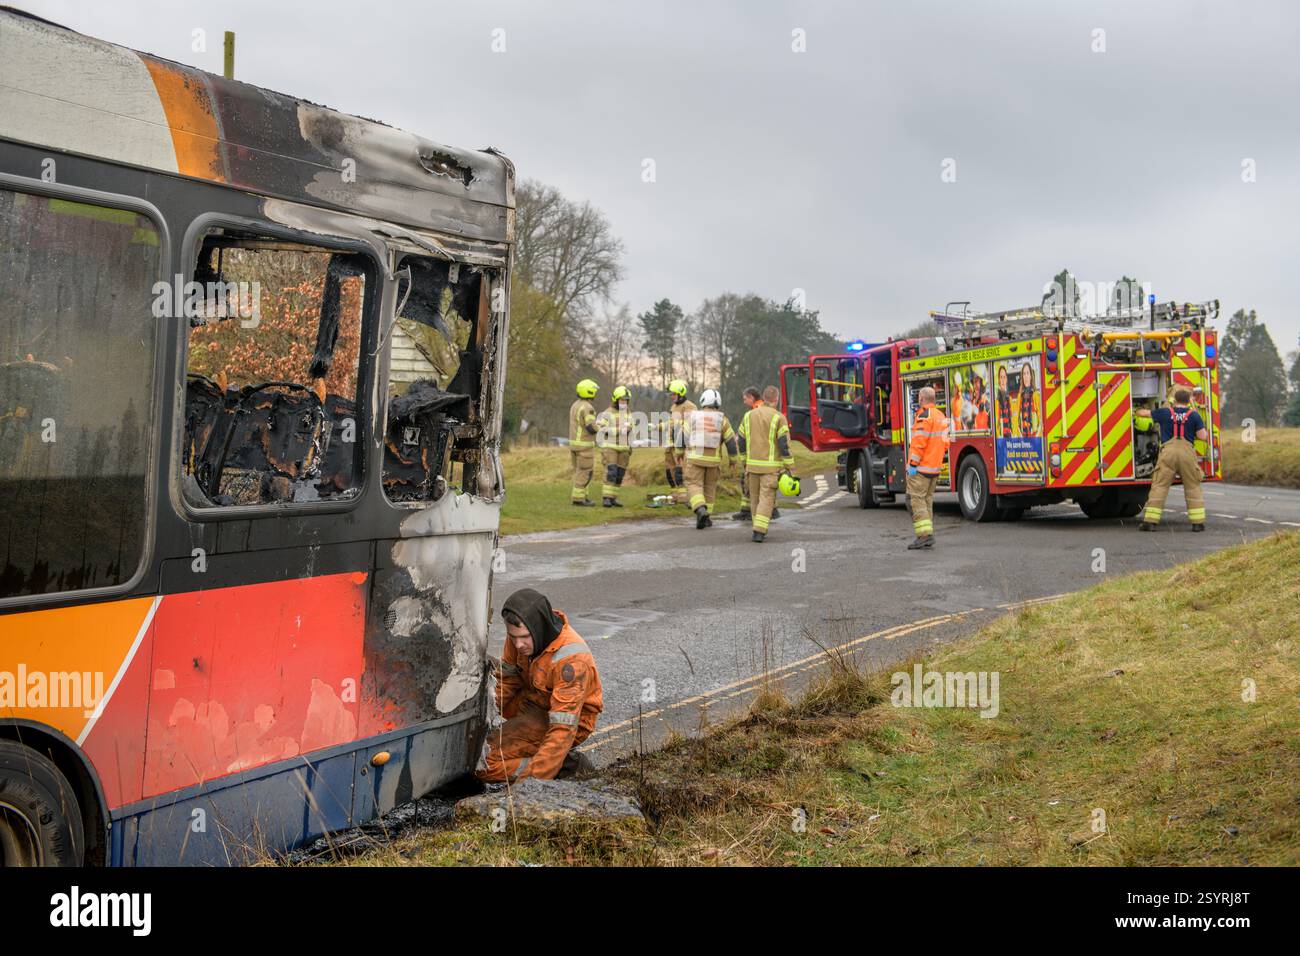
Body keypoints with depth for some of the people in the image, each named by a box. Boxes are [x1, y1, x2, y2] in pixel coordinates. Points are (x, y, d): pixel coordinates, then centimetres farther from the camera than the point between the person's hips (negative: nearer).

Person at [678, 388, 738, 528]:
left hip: (695, 458, -1)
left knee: (694, 485, 0)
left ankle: (701, 510, -24)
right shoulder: (722, 419, 0)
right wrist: (732, 462, 7)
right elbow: (731, 442, 0)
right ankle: (706, 518, 19)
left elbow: (683, 436, 0)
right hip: (713, 459, 2)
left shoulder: (692, 417, -1)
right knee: (709, 487, 16)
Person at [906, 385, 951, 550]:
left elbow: (919, 442, -20)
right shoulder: (942, 417, 15)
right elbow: (945, 443, 18)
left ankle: (925, 534, -16)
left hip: (921, 468, -9)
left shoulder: (925, 416, -13)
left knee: (916, 499, -7)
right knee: (927, 500, 14)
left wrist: (912, 464, -17)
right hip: (935, 468, 9)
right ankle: (928, 536, 13)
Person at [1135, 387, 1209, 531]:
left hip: (1168, 451, 0)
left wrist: (1138, 411, 47)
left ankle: (1150, 521, -2)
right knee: (1193, 488, 9)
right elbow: (1202, 436, 3)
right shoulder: (1194, 415, 7)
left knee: (1159, 486, 2)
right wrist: (1205, 432, 26)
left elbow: (1143, 413, 24)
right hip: (1187, 453, 0)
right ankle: (1198, 522, 7)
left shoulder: (1164, 413, 11)